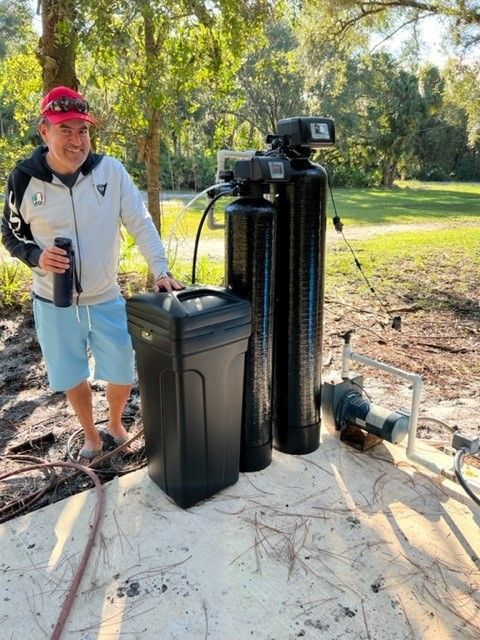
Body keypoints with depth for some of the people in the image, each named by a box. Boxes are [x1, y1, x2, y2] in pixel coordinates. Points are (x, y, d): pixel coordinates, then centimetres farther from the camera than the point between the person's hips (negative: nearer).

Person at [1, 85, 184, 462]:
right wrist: (37, 257, -17)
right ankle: (90, 436, 43)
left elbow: (141, 223, -8)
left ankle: (115, 424, 45)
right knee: (73, 378, 16)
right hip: (55, 303, 0)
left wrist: (160, 270, -19)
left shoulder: (111, 170, -9)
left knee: (122, 374, 13)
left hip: (106, 300, 0)